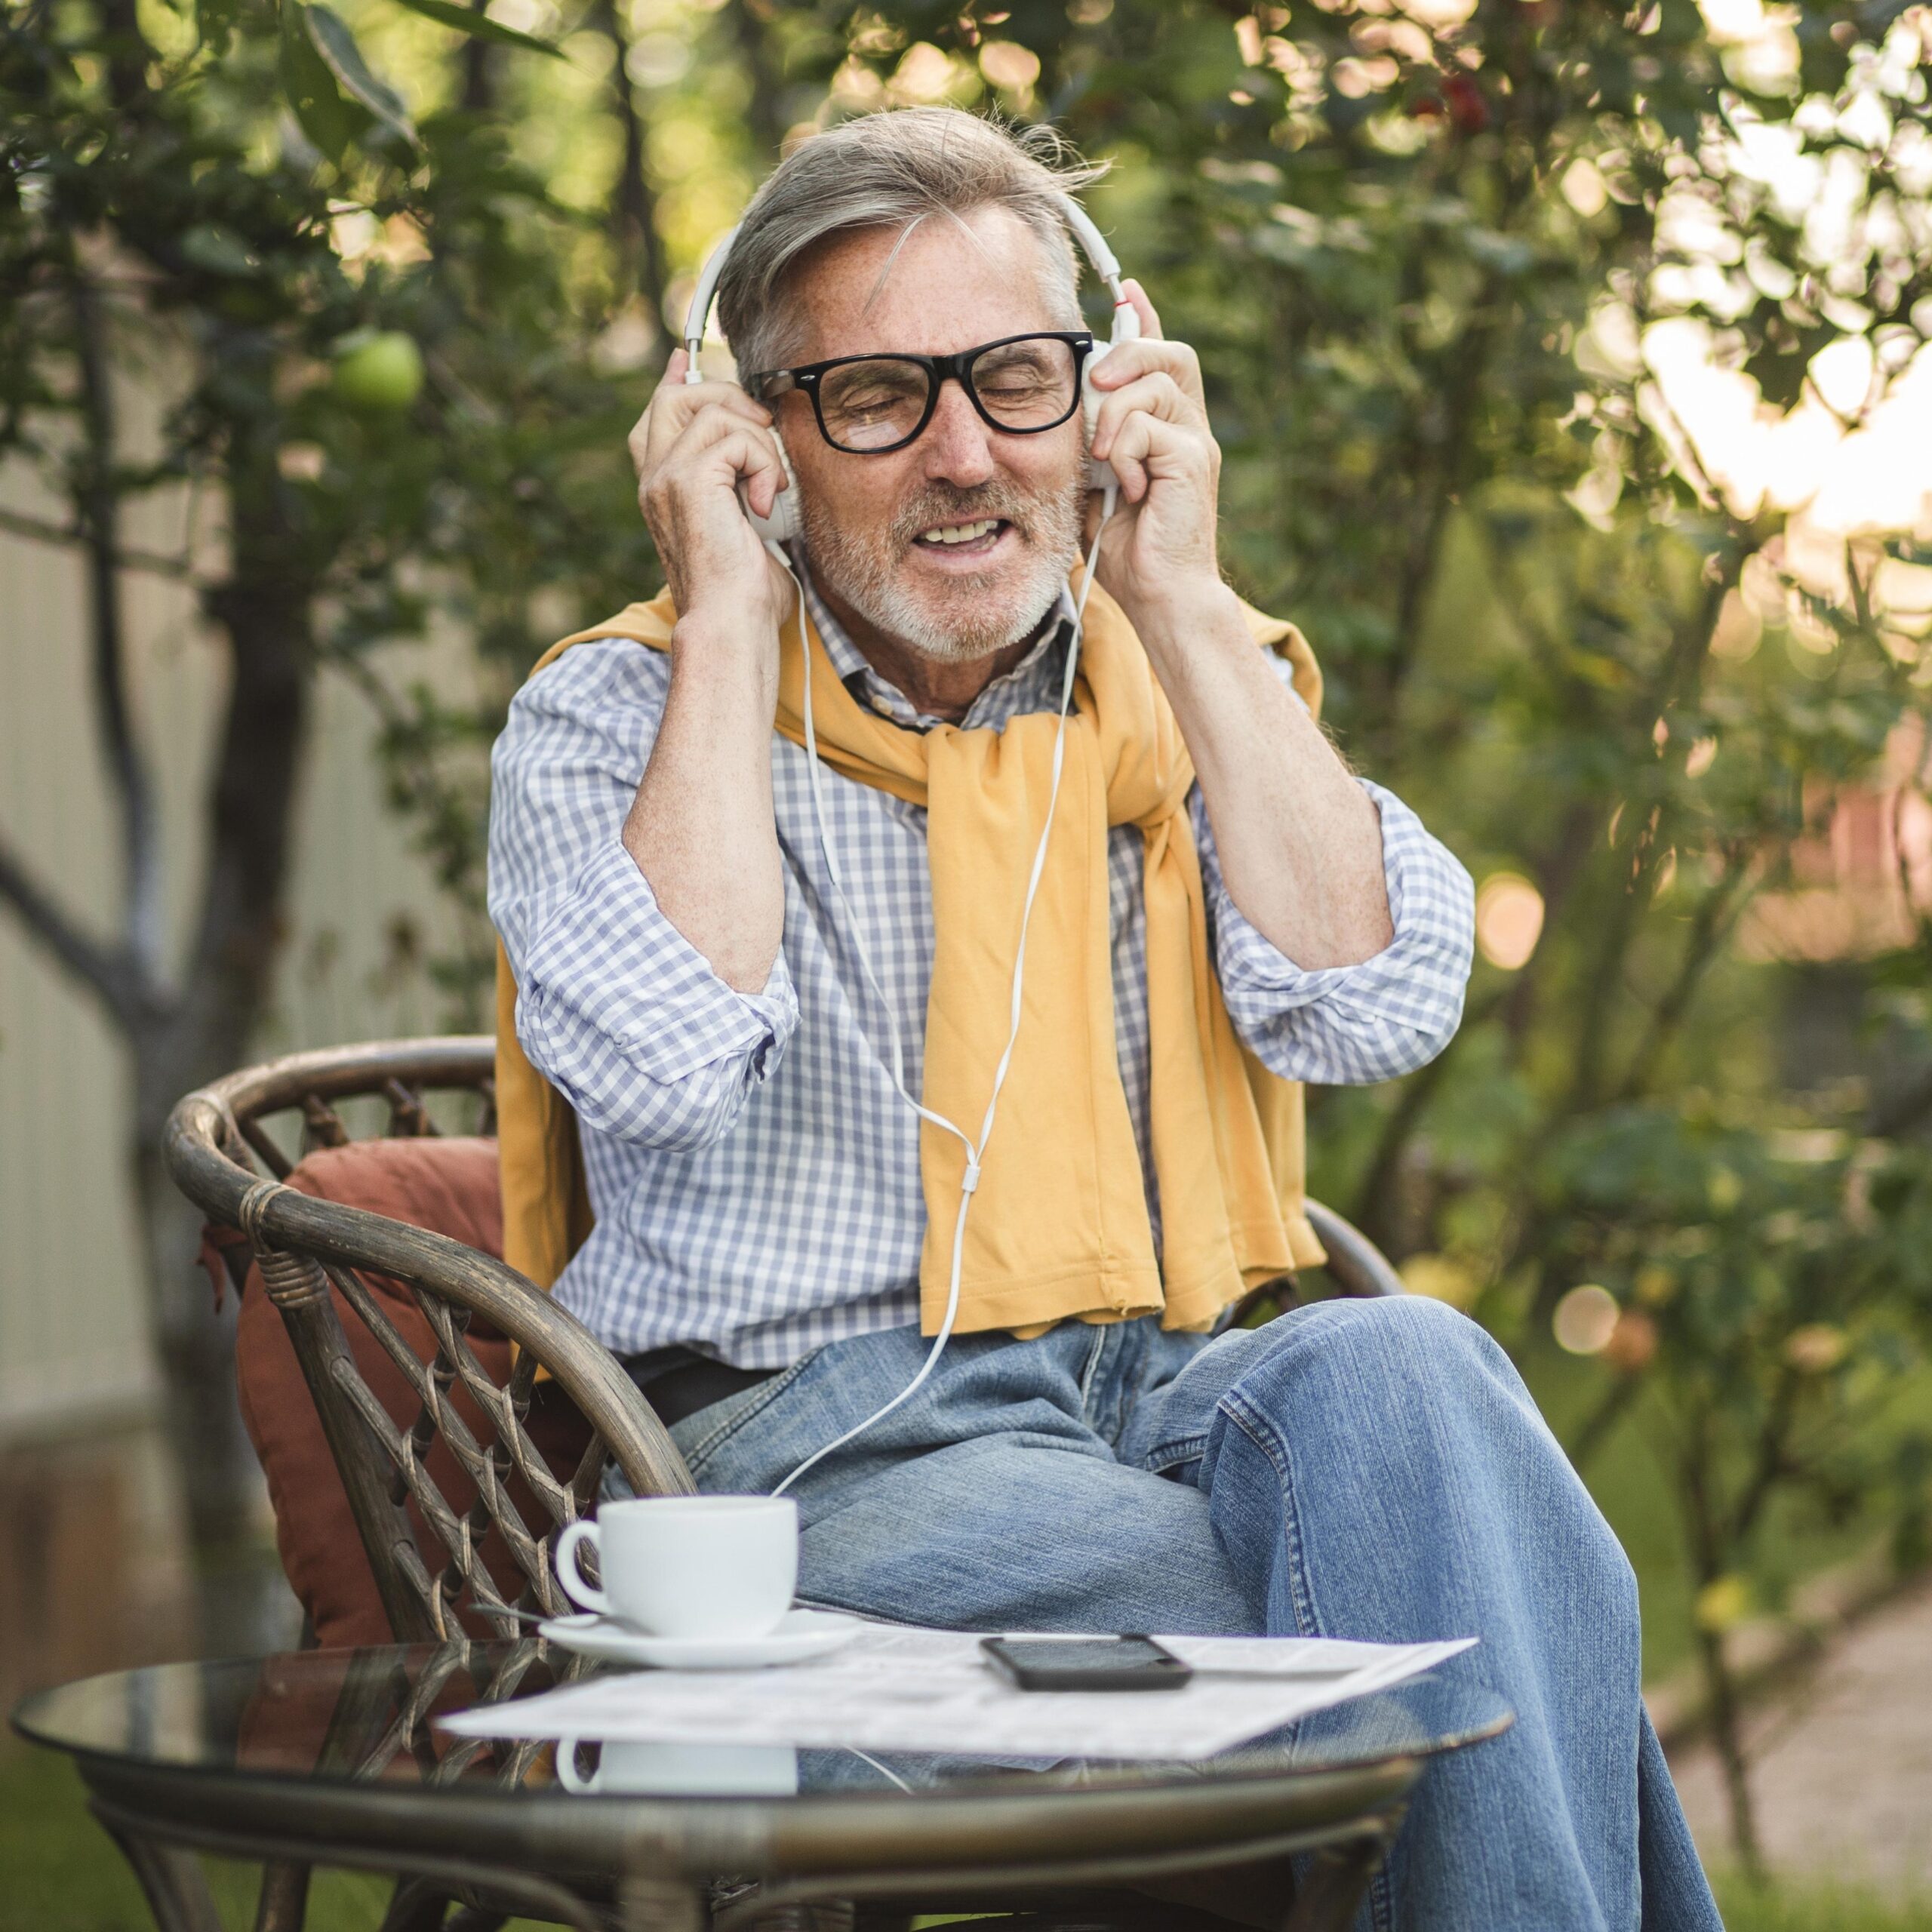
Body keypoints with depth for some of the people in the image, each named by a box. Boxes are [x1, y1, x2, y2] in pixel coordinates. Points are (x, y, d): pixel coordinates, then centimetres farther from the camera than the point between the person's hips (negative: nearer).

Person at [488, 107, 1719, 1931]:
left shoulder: (1183, 690, 16)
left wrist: (1177, 602, -1)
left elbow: (1369, 1006, -2)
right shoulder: (617, 718, 6)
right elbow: (668, 1064, -15)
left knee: (1393, 1369, -33)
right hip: (811, 1435, -4)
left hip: (1179, 1392, 4)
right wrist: (723, 621, -7)